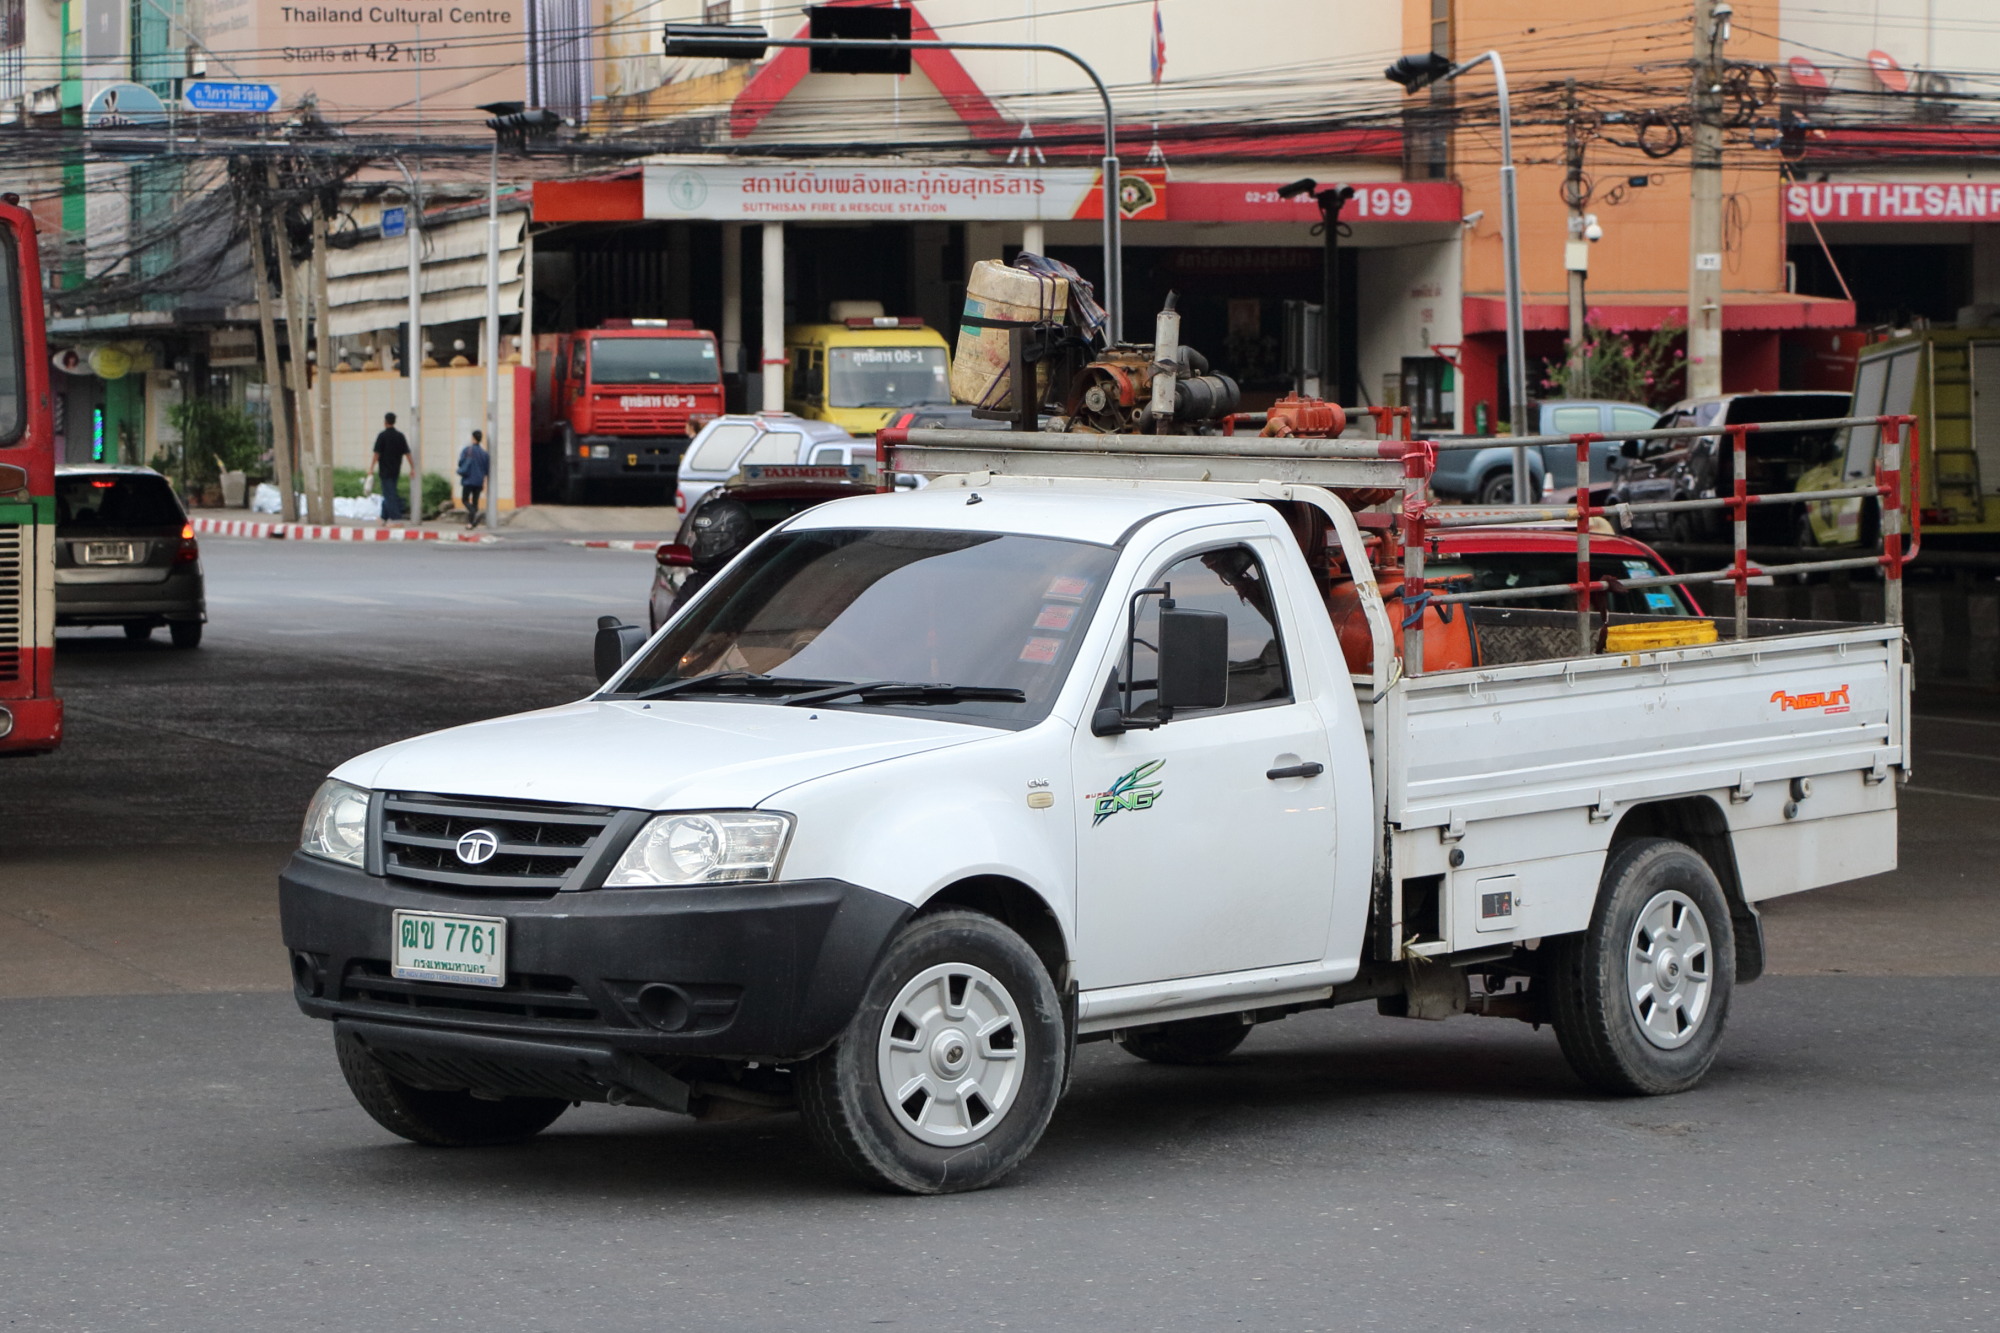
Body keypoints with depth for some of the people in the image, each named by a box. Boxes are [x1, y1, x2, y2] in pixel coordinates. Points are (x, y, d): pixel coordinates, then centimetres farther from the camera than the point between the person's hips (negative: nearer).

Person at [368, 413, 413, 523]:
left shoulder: (382, 436, -10)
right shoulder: (400, 435, 5)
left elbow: (376, 454, -13)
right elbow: (407, 453, 4)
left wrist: (371, 468, -11)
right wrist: (412, 468, 7)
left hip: (385, 470, -6)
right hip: (396, 471, 6)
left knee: (389, 494, -5)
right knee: (389, 494, 16)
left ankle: (396, 517, -13)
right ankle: (385, 517, 22)